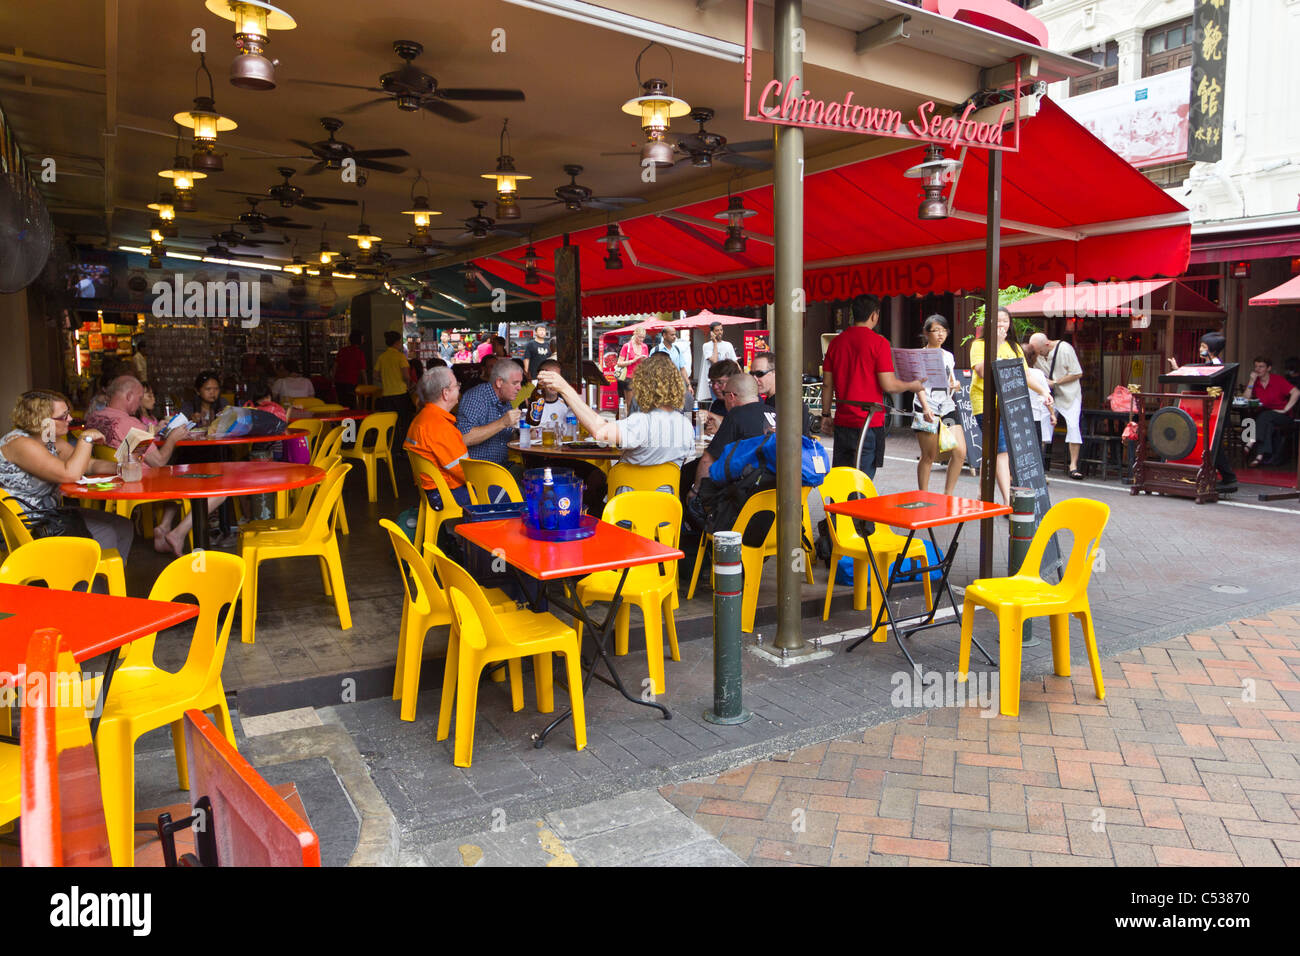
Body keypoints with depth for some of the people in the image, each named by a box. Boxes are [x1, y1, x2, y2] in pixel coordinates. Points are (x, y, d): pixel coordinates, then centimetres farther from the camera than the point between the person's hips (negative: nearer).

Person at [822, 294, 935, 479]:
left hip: (842, 422, 5)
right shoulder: (878, 342, -9)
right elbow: (888, 385, -13)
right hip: (869, 422, -5)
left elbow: (827, 384, 9)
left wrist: (825, 415, 16)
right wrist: (913, 386, 5)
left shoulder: (836, 341, 6)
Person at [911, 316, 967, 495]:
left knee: (960, 452, -8)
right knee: (929, 457, -1)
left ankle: (947, 494, 5)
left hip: (948, 408, 5)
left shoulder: (949, 356, 16)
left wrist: (955, 385, 0)